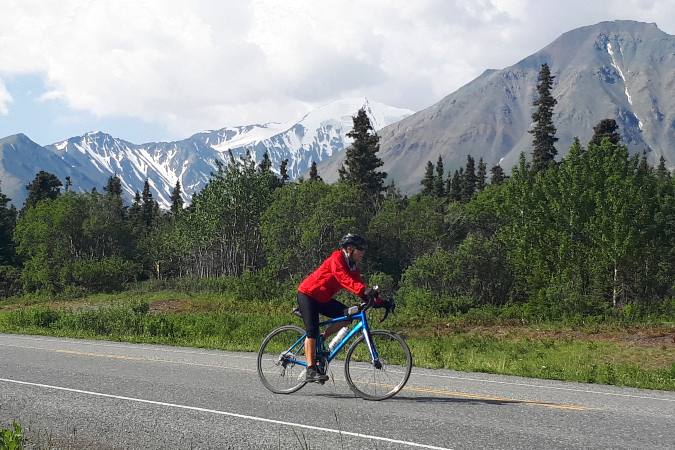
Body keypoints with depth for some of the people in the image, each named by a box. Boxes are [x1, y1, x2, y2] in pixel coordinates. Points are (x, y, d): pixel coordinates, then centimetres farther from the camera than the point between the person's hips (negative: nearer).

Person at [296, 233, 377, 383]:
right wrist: (363, 290, -51)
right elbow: (343, 278, -37)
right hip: (307, 294, -8)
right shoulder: (337, 258, -21)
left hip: (322, 298, 8)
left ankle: (320, 339, 4)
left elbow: (358, 284, -1)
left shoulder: (353, 266, 5)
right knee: (312, 330, -17)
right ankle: (311, 371, -15)